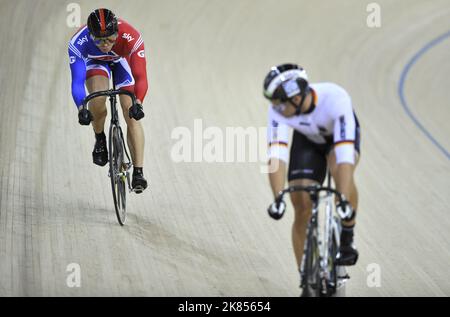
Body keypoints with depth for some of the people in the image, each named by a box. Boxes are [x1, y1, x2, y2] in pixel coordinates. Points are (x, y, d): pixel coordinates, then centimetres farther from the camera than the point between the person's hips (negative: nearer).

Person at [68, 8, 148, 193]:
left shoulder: (131, 38, -40)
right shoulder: (78, 43, -38)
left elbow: (140, 76, -43)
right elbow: (77, 81, -39)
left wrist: (137, 103, -60)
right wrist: (81, 109, -56)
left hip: (122, 60, 0)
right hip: (95, 61, 0)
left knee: (132, 116, -13)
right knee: (97, 99, -29)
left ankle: (138, 173, -10)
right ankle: (100, 140, 1)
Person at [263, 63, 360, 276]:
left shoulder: (335, 99, -42)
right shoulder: (279, 109, -32)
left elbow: (345, 155, -47)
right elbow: (276, 155, -37)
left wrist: (344, 201, -54)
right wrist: (278, 198, -49)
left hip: (339, 136, -3)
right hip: (307, 140, 3)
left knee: (340, 172, -36)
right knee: (302, 208, -9)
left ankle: (347, 240, -15)